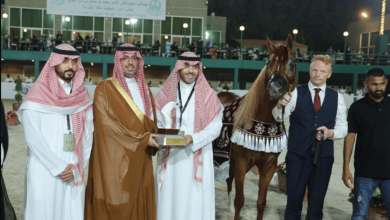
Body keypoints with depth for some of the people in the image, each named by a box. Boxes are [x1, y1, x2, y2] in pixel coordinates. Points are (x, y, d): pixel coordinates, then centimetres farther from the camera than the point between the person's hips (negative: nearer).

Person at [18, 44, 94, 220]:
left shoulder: (83, 96, 8)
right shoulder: (37, 95, -3)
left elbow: (88, 134, 5)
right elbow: (33, 137, -10)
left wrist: (76, 167, -5)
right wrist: (59, 168, -11)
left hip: (74, 174, 3)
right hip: (44, 172, -3)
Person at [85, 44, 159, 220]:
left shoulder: (145, 91, 15)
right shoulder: (105, 88, -4)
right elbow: (107, 122, -13)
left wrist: (156, 138, -5)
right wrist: (141, 138, -16)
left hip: (140, 161, 5)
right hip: (115, 161, -5)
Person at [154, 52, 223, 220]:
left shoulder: (208, 95, 1)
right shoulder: (166, 93, 5)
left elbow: (215, 126, -4)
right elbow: (156, 122, 5)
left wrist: (193, 139, -18)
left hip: (197, 158, -1)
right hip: (170, 157, 1)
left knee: (195, 201, 2)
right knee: (170, 198, 7)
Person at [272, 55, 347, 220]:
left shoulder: (337, 98, 5)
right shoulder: (296, 93, -2)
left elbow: (343, 127, 6)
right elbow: (278, 117, -17)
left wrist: (331, 133, -16)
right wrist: (280, 105, -39)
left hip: (323, 157, 2)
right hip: (297, 156, -2)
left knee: (317, 203, 14)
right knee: (294, 201, 8)